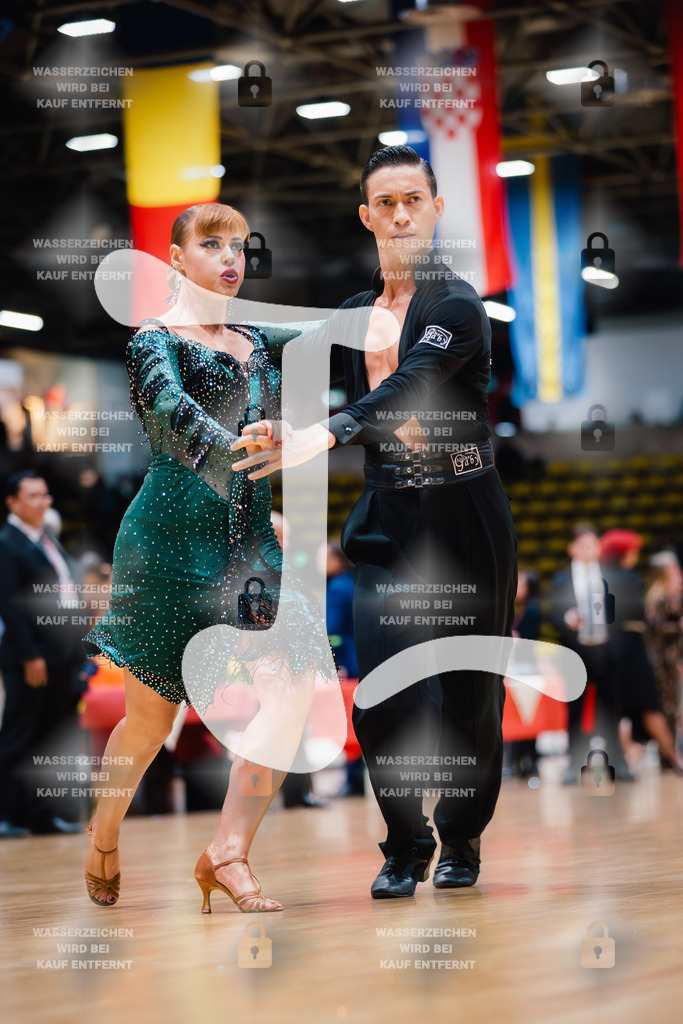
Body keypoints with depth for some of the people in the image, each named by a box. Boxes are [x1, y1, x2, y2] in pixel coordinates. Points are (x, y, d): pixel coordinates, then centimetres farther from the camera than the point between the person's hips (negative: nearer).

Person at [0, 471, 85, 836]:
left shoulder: (48, 539, 16)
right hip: (29, 659, -8)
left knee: (52, 739, 9)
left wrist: (75, 651, 13)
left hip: (61, 655, 8)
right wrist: (30, 656, -19)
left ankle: (44, 813, 15)